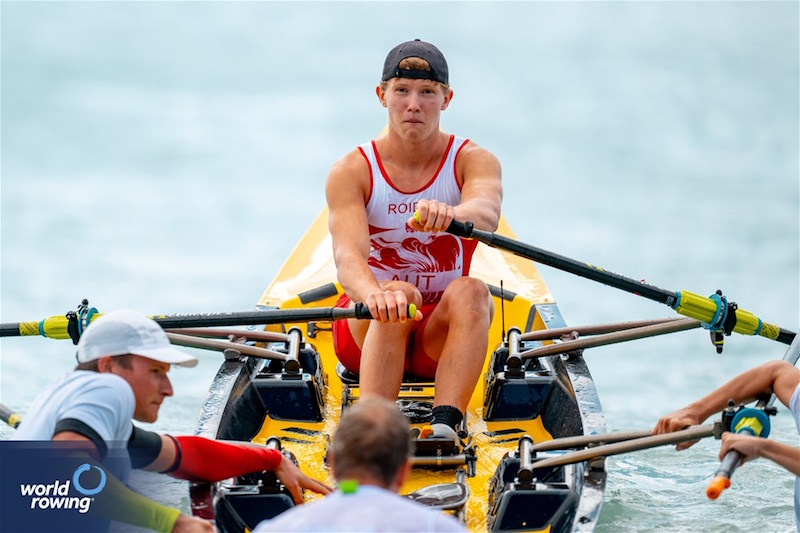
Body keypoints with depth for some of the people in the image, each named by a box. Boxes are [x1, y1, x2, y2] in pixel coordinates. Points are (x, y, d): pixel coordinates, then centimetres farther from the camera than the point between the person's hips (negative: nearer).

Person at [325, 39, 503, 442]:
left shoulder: (474, 161, -6)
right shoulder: (351, 172, -7)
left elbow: (487, 214, -31)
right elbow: (347, 253, -26)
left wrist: (450, 214, -57)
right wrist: (373, 294, -51)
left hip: (442, 333, 1)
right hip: (367, 333, -1)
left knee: (470, 291, -31)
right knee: (397, 296, -33)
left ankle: (445, 426, -45)